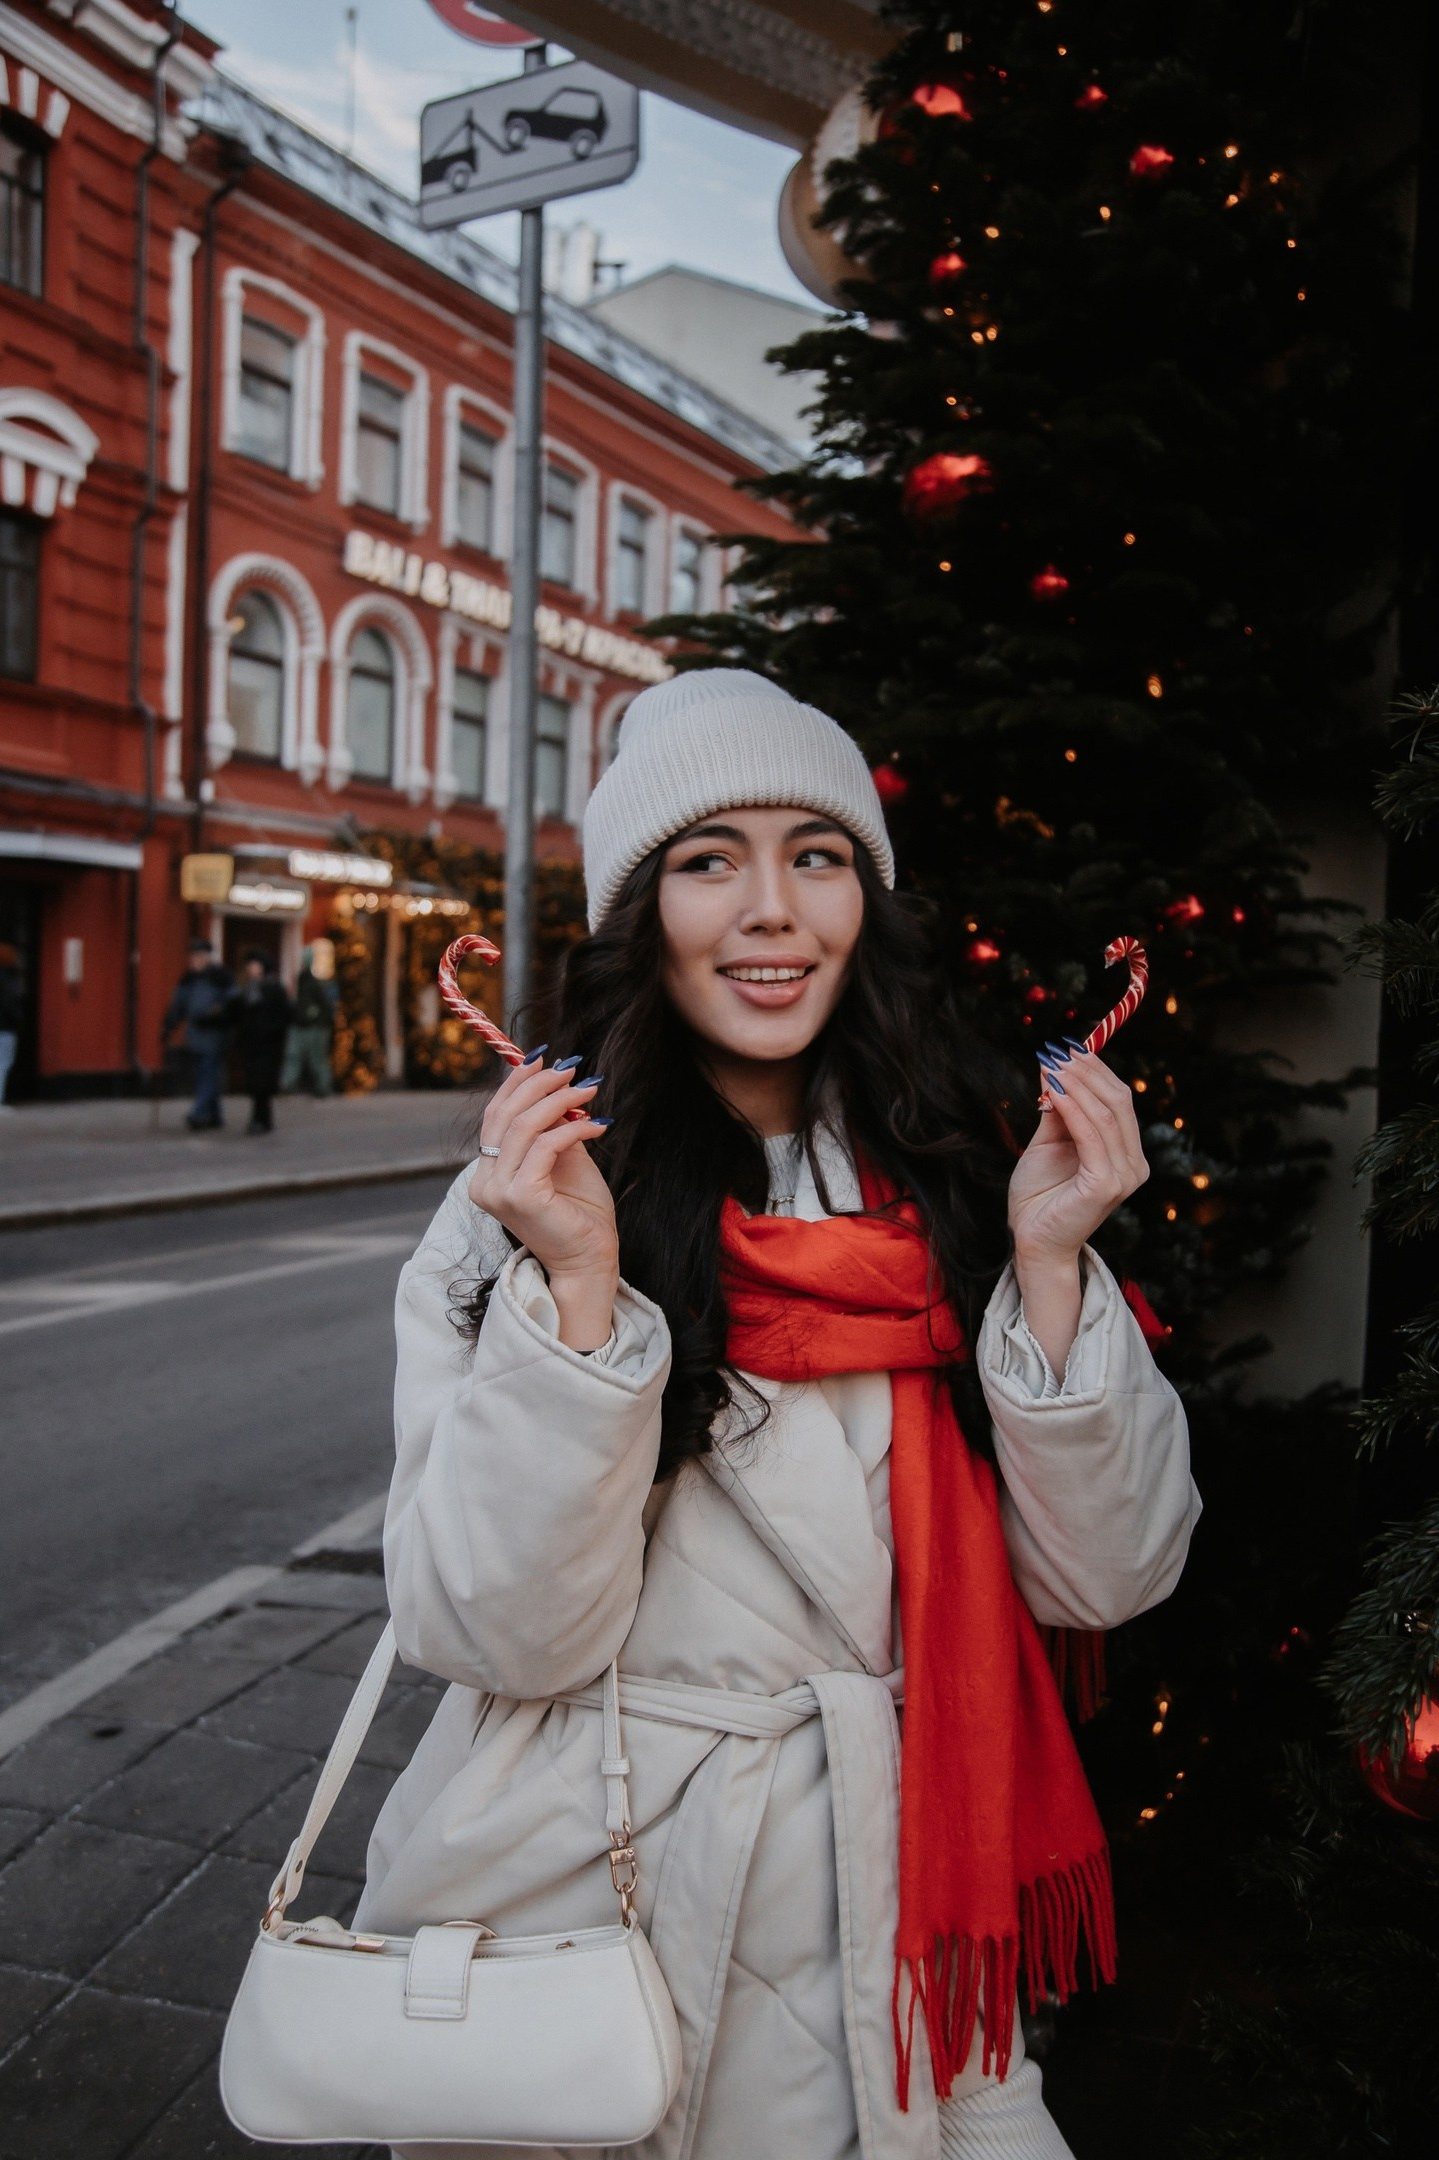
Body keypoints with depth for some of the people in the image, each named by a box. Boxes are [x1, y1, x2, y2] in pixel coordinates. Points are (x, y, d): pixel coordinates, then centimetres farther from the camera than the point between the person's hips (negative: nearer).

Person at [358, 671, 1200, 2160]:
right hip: (595, 1904, -2)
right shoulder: (523, 1207, -12)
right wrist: (579, 1282, -27)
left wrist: (1047, 1263, -19)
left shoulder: (956, 1178, -4)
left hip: (895, 1904, 3)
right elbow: (506, 1634, -17)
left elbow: (1105, 1577, -6)